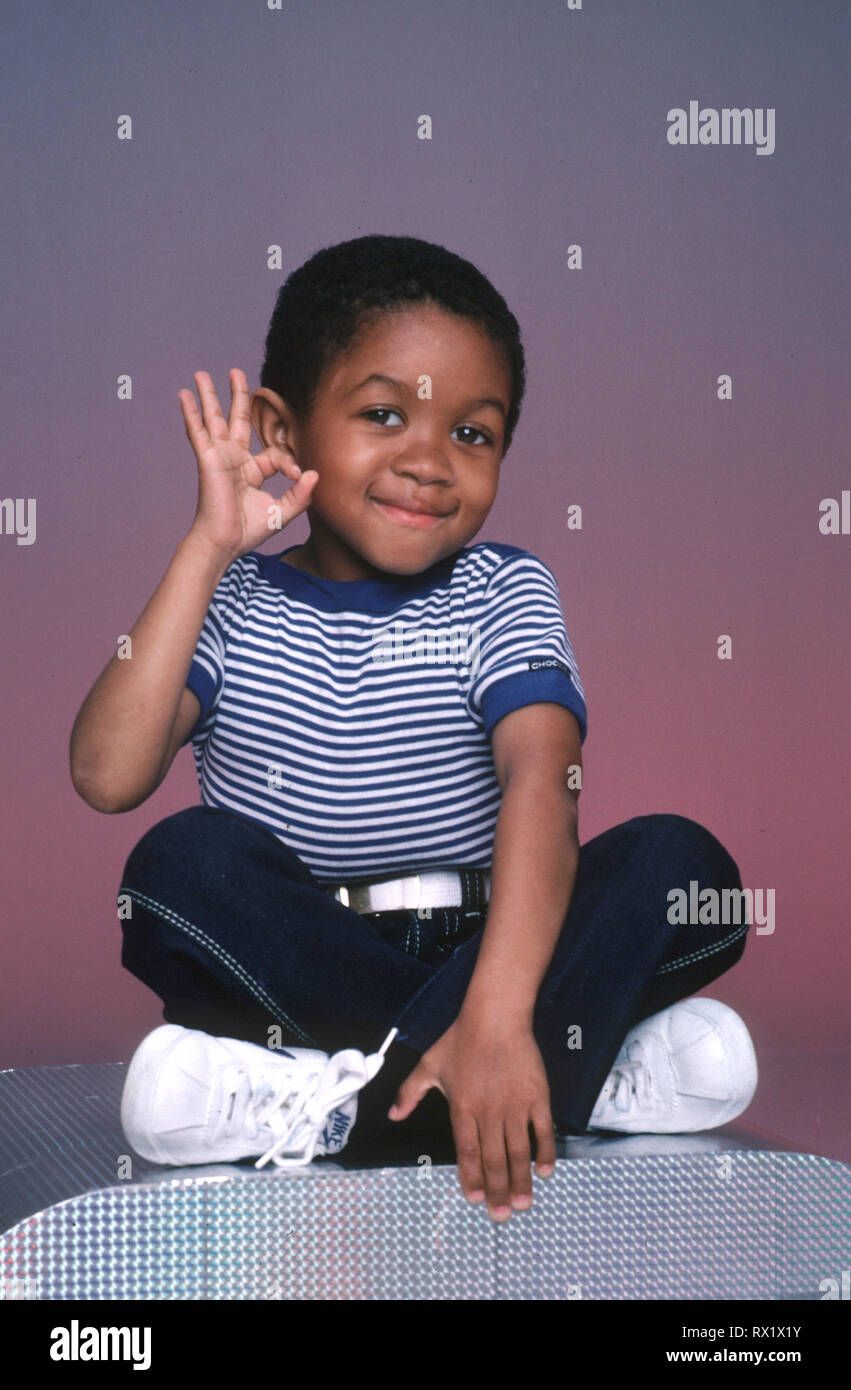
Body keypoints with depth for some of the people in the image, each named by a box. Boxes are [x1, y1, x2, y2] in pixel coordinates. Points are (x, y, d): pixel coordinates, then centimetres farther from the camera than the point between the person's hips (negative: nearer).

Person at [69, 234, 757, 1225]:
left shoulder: (504, 594, -1)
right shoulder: (229, 604, 0)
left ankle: (339, 1108, -31)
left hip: (480, 951, 0)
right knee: (187, 858, -28)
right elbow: (107, 779, -15)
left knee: (681, 860, -21)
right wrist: (207, 548, -16)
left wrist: (497, 1013, -36)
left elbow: (540, 780, -19)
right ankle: (592, 1068, -25)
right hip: (290, 965, 0)